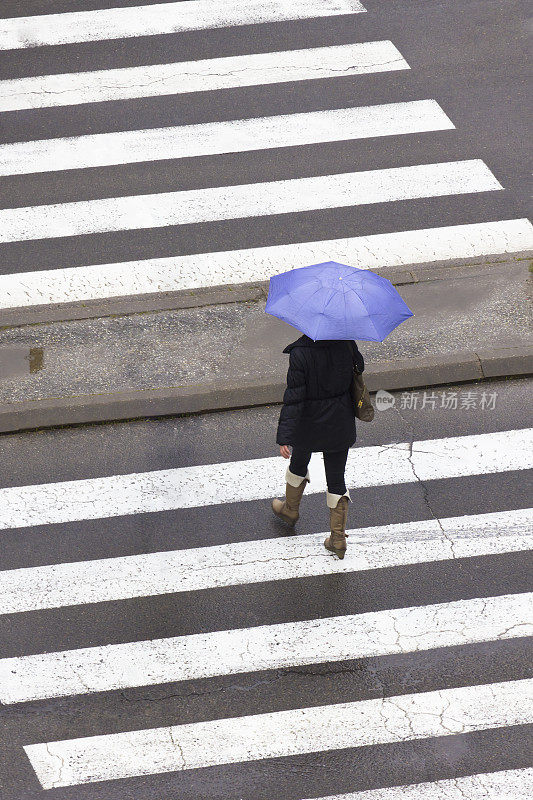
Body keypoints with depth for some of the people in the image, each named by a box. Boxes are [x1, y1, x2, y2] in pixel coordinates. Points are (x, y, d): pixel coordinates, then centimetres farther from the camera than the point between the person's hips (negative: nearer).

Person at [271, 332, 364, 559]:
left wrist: (284, 437, -19)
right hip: (341, 425, 3)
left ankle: (290, 509, 51)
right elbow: (358, 368, 4)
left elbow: (294, 398, -23)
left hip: (309, 424, -3)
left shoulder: (300, 353, -24)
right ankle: (338, 539, 16)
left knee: (298, 463, 26)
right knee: (336, 479, 14)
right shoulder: (346, 342, -13)